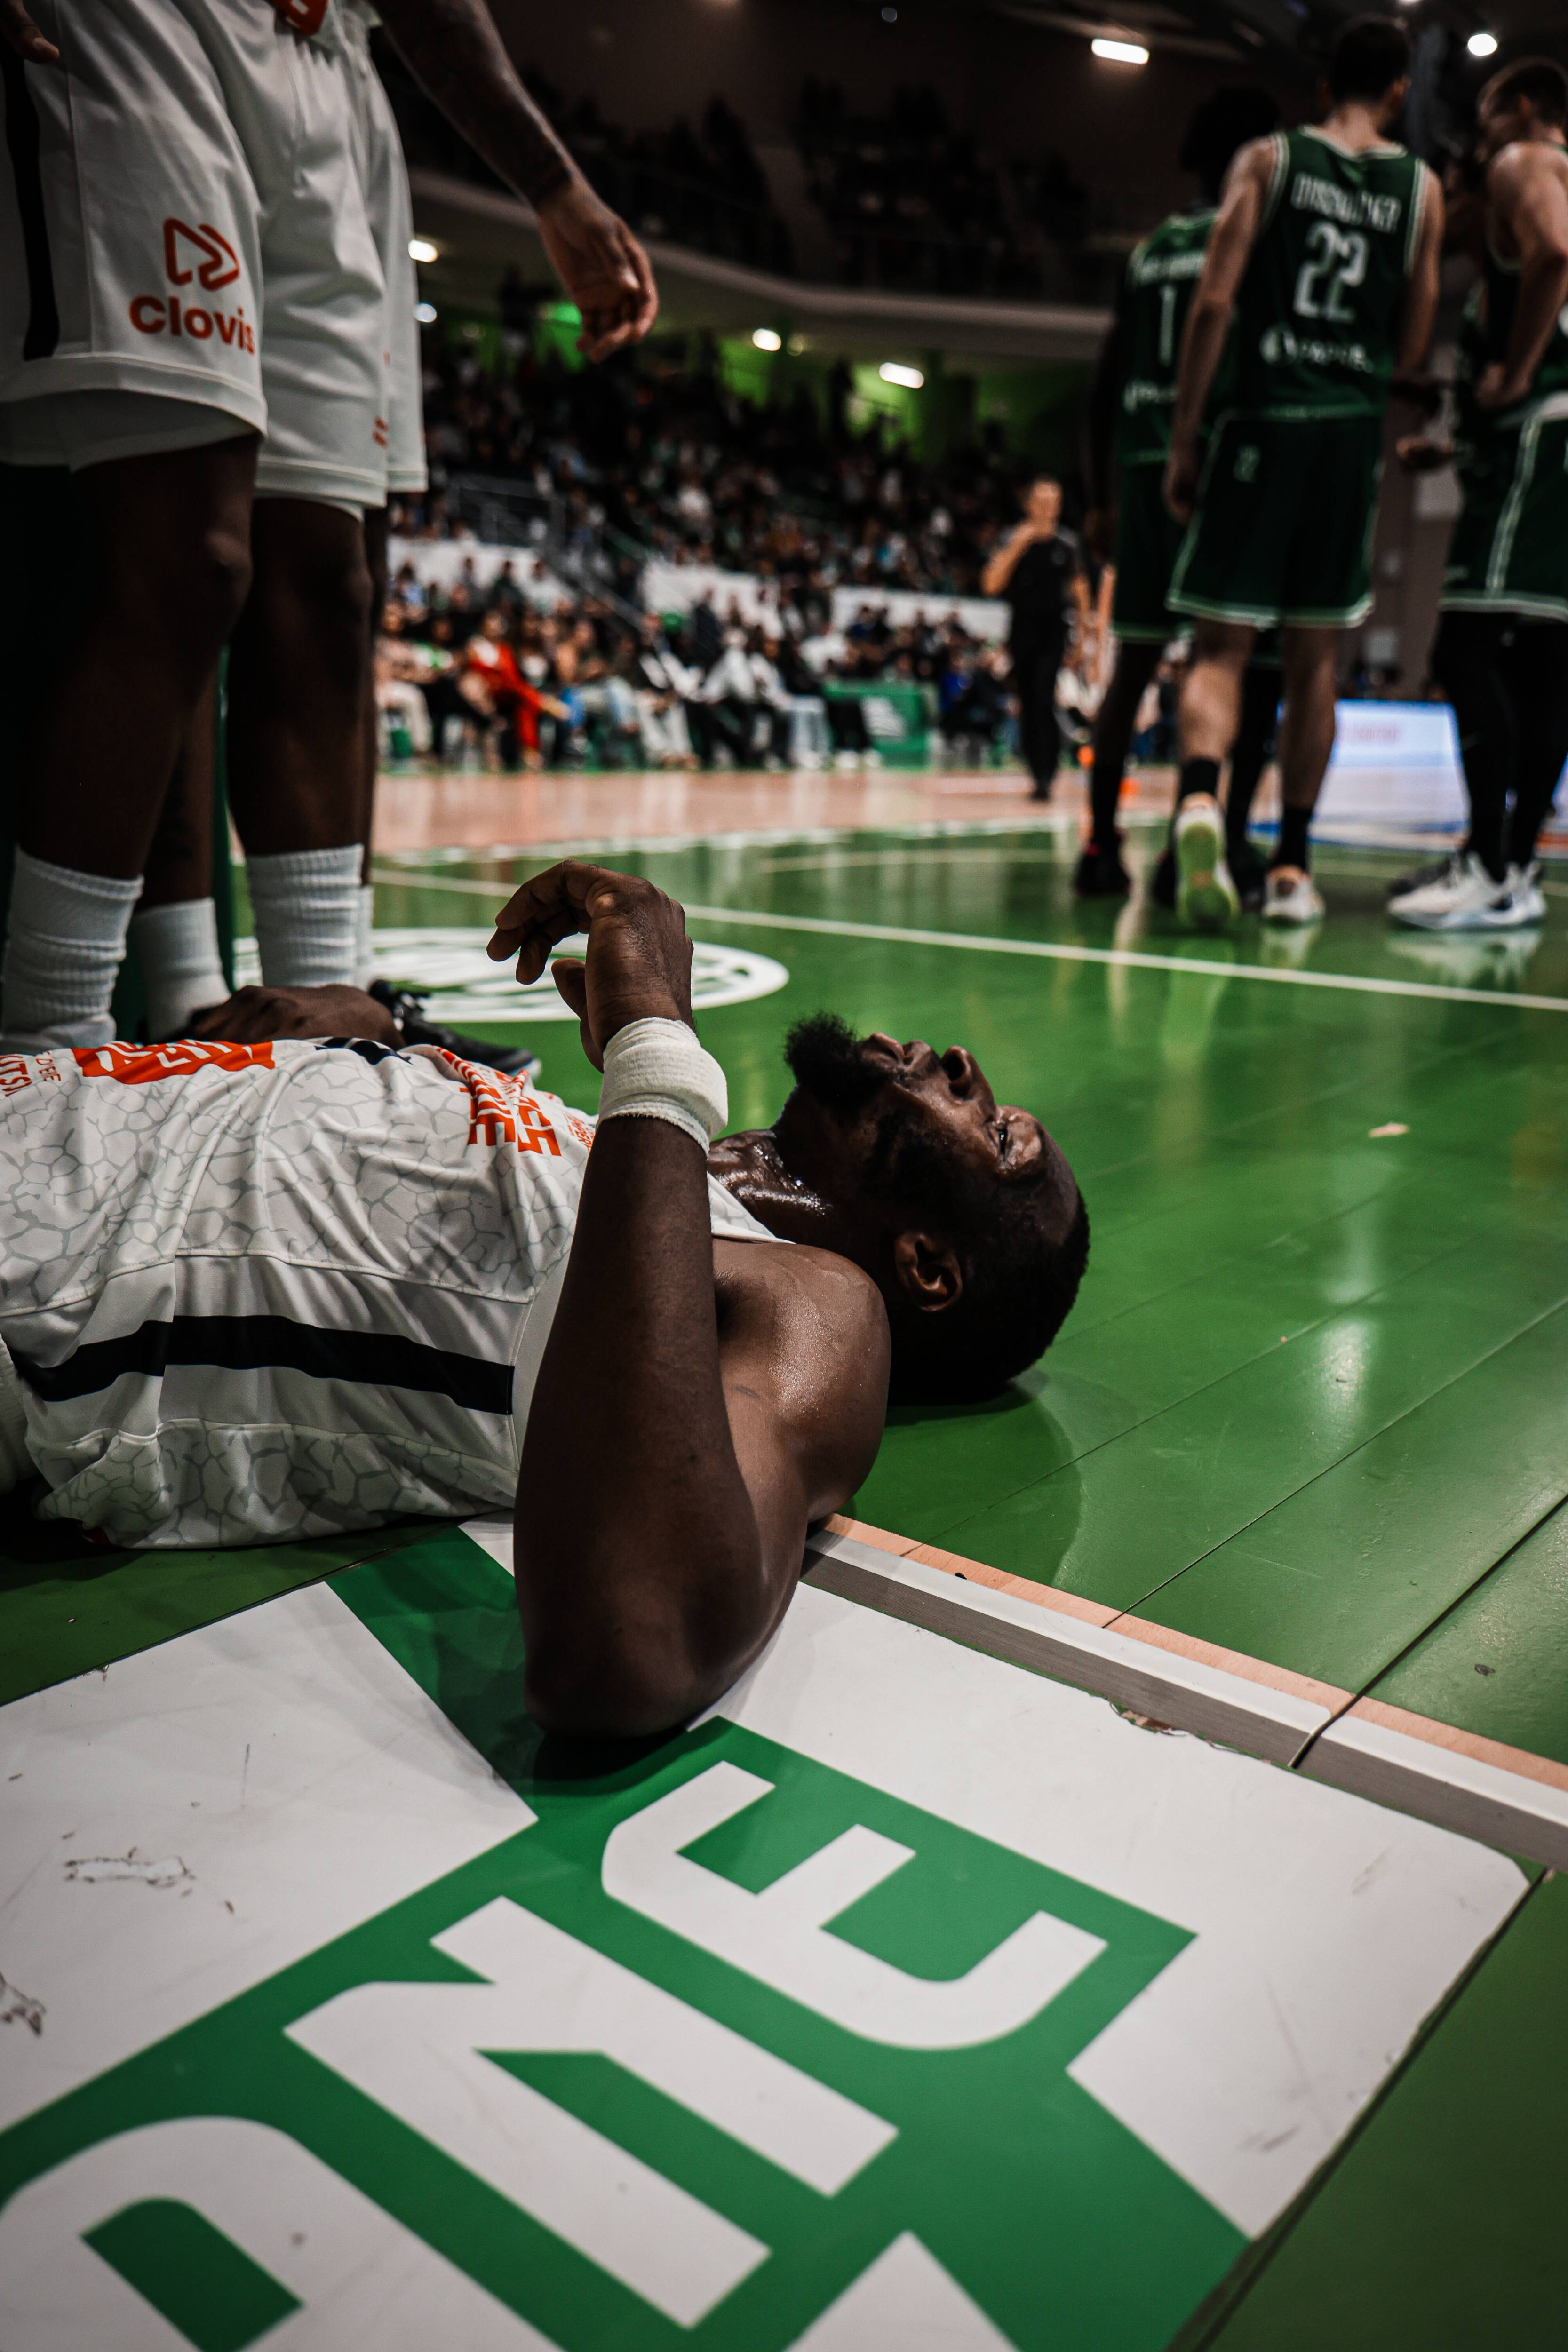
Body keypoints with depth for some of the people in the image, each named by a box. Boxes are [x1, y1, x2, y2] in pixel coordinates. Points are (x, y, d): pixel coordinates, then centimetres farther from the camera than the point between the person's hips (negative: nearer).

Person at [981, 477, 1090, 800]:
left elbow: (1079, 583, 19)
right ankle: (1038, 774, 20)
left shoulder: (1067, 543, 5)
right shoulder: (1014, 540, 1)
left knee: (1044, 701, -16)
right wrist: (1017, 546, -16)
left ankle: (1045, 777, -19)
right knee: (1027, 704, 7)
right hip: (1022, 628, 1)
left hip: (1055, 628, -1)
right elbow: (992, 585, -11)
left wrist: (1083, 622, 14)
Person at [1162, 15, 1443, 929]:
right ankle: (1293, 865, 9)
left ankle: (1199, 800, -31)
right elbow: (1413, 349, 8)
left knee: (1223, 645, -2)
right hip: (1354, 431, 2)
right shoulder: (1422, 187, 10)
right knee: (1315, 659, 9)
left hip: (1264, 417, -2)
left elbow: (1215, 304, -5)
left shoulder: (1268, 159, 5)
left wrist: (1184, 438, -2)